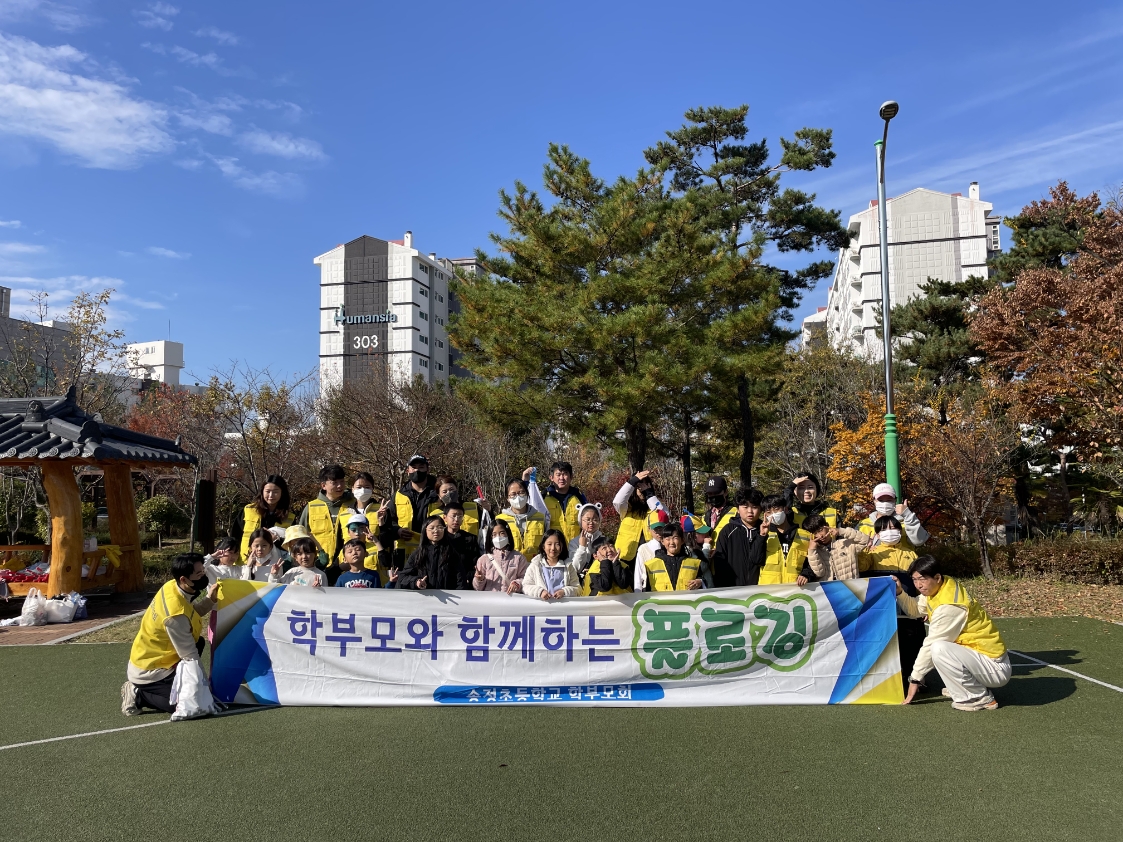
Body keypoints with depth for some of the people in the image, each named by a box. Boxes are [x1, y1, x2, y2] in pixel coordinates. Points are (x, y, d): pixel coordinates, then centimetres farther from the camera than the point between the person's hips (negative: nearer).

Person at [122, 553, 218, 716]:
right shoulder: (176, 614, -32)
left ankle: (167, 683, 14)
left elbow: (191, 614, 6)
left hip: (149, 657, 9)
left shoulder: (172, 587, -10)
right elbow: (189, 657, -21)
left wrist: (210, 599, -11)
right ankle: (138, 694, 1)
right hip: (148, 671, -9)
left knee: (198, 642, 17)